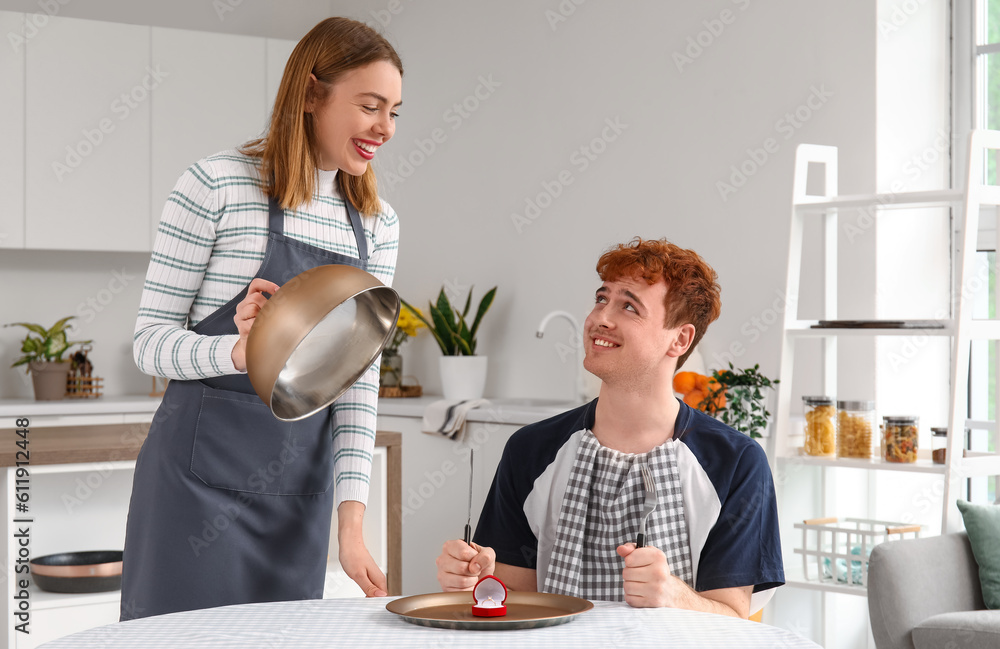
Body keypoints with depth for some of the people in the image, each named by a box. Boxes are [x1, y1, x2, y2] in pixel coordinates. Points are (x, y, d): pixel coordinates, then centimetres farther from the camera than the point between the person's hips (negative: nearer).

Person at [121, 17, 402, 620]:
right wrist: (238, 352, -27)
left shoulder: (377, 223, 9)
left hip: (300, 487, 5)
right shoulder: (220, 185, -8)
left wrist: (352, 519, -3)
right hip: (202, 474, -5)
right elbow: (152, 341, -6)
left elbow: (359, 377, 6)